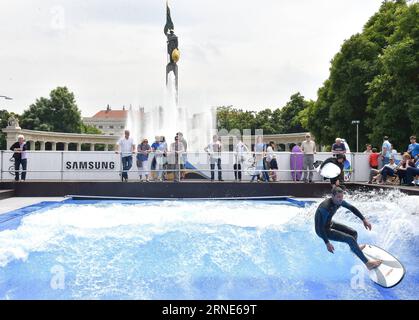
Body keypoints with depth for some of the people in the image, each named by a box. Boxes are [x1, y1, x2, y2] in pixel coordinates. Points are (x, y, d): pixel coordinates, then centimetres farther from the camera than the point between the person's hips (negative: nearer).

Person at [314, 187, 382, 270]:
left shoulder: (339, 201, -10)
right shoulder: (325, 208, -35)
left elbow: (352, 208, 6)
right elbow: (320, 227, -32)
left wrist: (364, 219, 1)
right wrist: (327, 243, -31)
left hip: (330, 224, 9)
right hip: (323, 230, -9)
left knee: (354, 233, 13)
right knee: (350, 239, -19)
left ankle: (355, 248, 47)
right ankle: (367, 263, -12)